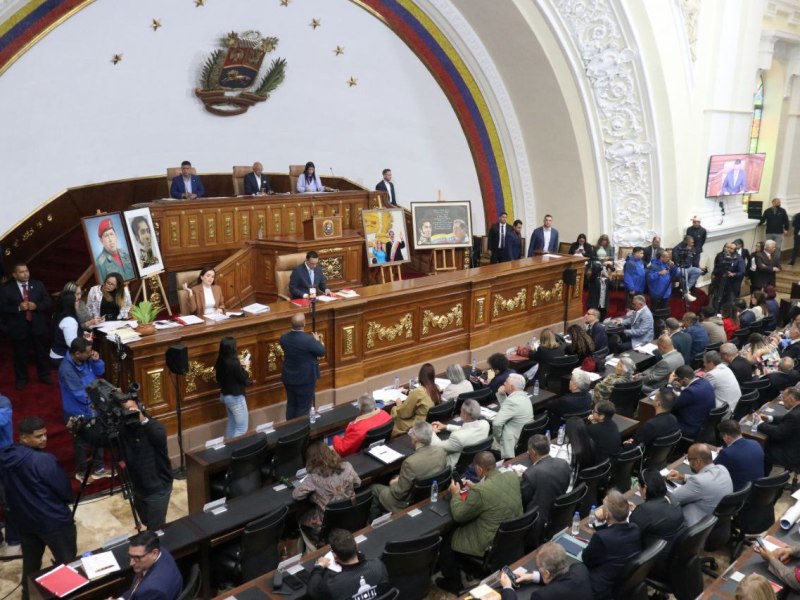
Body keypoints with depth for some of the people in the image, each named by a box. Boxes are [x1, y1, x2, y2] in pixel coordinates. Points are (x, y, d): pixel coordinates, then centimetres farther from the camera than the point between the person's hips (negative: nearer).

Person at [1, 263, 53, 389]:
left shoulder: (38, 285, 1)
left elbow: (49, 302, 0)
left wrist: (36, 306, -18)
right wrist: (18, 308, -24)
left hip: (38, 326, 2)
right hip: (18, 328, -2)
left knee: (42, 352, 15)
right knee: (20, 355, 11)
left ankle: (44, 375, 33)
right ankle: (21, 379, 29)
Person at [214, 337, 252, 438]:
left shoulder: (220, 361, -3)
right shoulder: (234, 363, -27)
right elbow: (245, 380, -18)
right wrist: (245, 367, -1)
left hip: (225, 395, 9)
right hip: (235, 397, -9)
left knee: (232, 423, 24)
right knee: (242, 428, 2)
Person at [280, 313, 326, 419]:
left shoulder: (284, 338, -9)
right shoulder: (308, 339, -26)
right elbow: (322, 352, -12)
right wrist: (317, 340, 6)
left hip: (289, 378, 6)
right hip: (305, 379, -6)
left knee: (291, 405, 20)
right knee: (304, 408, 8)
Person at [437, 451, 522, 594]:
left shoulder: (479, 491, -29)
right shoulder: (513, 476, -9)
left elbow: (458, 515, -14)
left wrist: (455, 494, 2)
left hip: (491, 544, -7)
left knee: (446, 541, 15)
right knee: (461, 526, 28)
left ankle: (453, 584, 34)